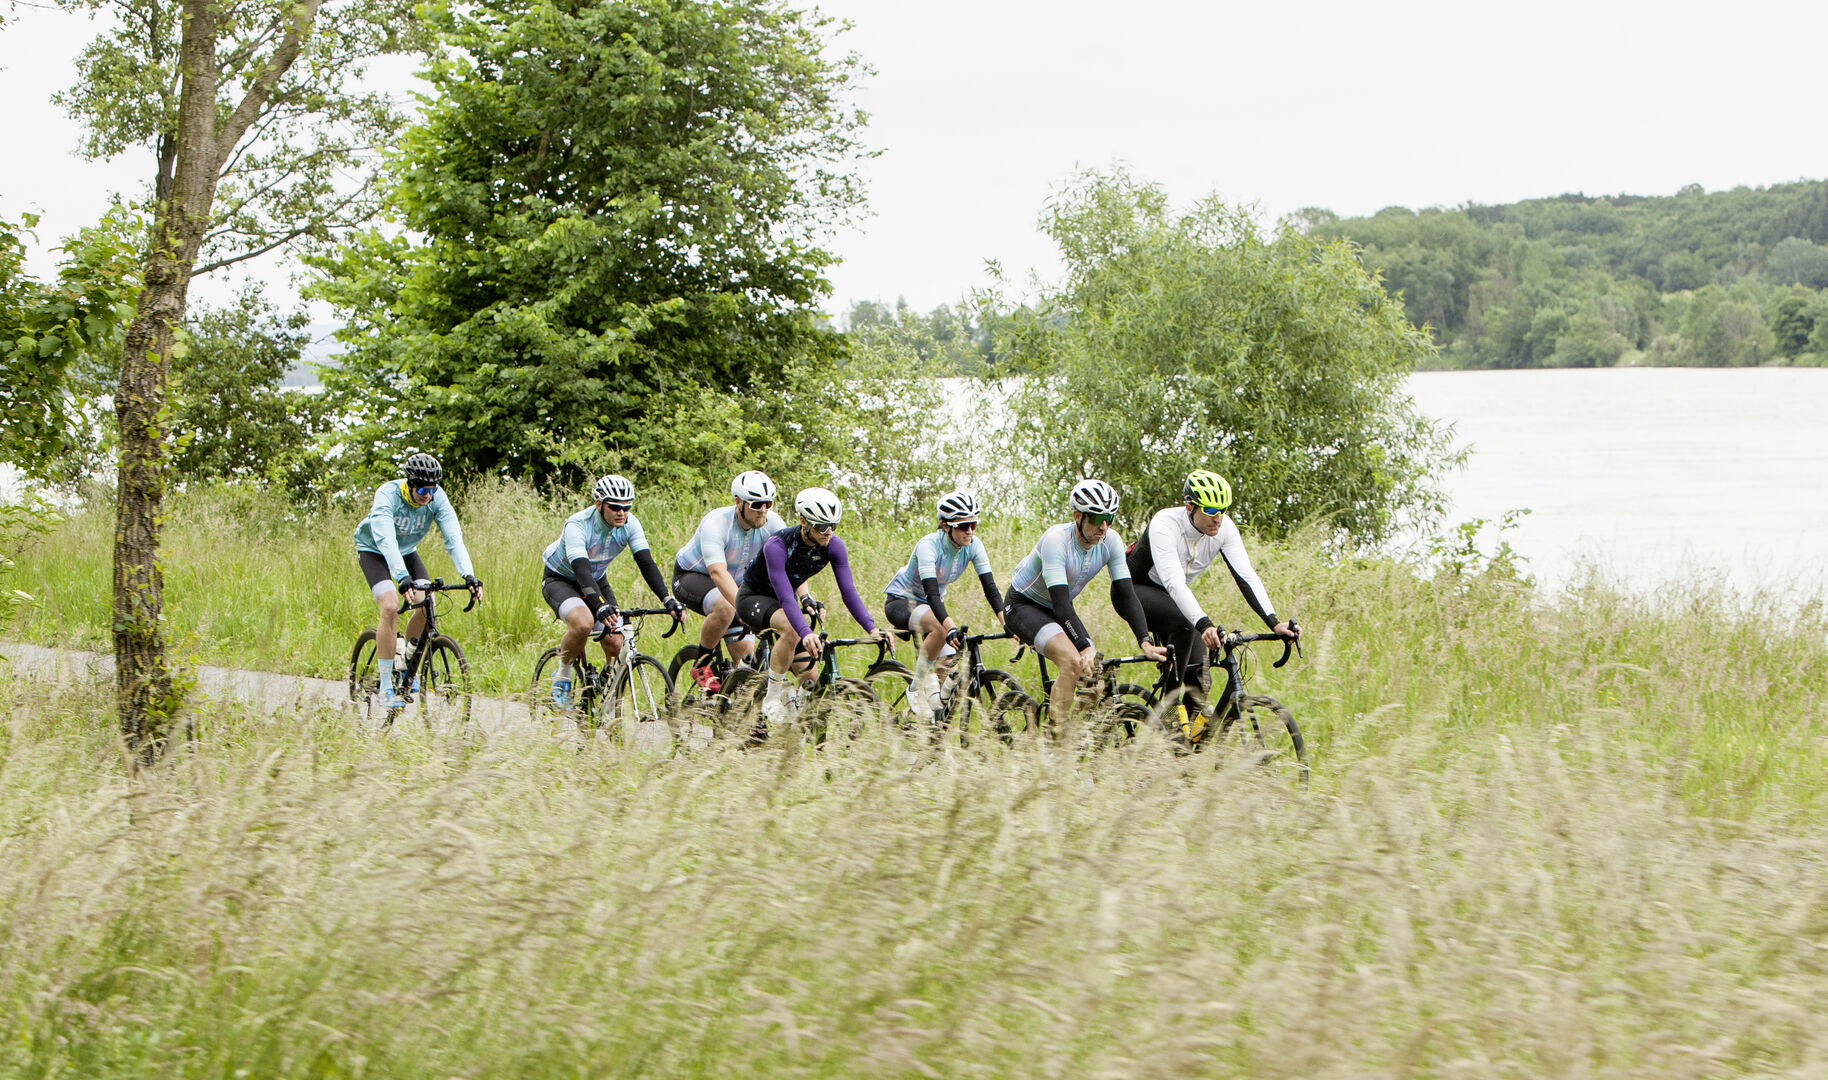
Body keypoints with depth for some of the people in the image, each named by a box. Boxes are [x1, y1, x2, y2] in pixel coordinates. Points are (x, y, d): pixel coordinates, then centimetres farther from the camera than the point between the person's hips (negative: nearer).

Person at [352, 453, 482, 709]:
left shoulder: (437, 498, -21)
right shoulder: (387, 495, -33)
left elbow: (453, 537, -28)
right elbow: (386, 540, -44)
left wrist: (469, 576, -43)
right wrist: (403, 579, -58)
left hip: (407, 550, 5)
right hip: (374, 550, -4)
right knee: (391, 607, -24)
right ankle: (386, 686, -17)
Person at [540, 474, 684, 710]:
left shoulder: (630, 524, -17)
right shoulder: (577, 526, -32)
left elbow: (646, 564, -23)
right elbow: (581, 570, -43)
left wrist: (668, 600, -37)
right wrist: (600, 606, -59)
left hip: (596, 581, 5)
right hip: (560, 580, -5)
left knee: (616, 644, -11)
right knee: (583, 622, -35)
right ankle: (562, 677, -9)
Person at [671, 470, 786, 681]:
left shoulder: (771, 523, -19)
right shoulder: (715, 524, -34)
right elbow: (718, 572, -46)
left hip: (736, 582, 5)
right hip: (691, 576, -5)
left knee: (746, 652, -10)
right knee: (725, 609, -36)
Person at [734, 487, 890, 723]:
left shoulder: (833, 546, -18)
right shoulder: (777, 546, -34)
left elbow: (848, 591, -20)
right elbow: (785, 598, -42)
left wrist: (872, 628, -34)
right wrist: (806, 633, -57)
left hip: (784, 600, 6)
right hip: (754, 598, -6)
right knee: (791, 629, -38)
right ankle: (772, 700, -23)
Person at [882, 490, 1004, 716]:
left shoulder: (973, 546, -15)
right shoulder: (929, 545, -30)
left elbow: (991, 589, -18)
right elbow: (931, 593, -41)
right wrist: (952, 627, -55)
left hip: (930, 605, 6)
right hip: (900, 601, -6)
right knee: (940, 629, -36)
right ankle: (917, 689, -20)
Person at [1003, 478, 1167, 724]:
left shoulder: (1110, 541, -14)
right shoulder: (1056, 540, -32)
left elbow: (1126, 594, -16)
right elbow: (1061, 602, -38)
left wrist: (1145, 642, -29)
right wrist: (1086, 647, -47)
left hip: (1057, 610, 7)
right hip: (1023, 605, -7)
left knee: (1096, 674, -10)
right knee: (1073, 662, -30)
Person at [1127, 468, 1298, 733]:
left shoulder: (1225, 528, -17)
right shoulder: (1165, 525, -34)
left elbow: (1246, 575, -23)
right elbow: (1174, 582, -45)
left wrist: (1274, 622, -37)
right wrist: (1204, 624, -59)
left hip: (1176, 596, 6)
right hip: (1136, 590, -6)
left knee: (1197, 671, -11)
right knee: (1184, 625, -34)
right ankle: (1169, 704, -24)